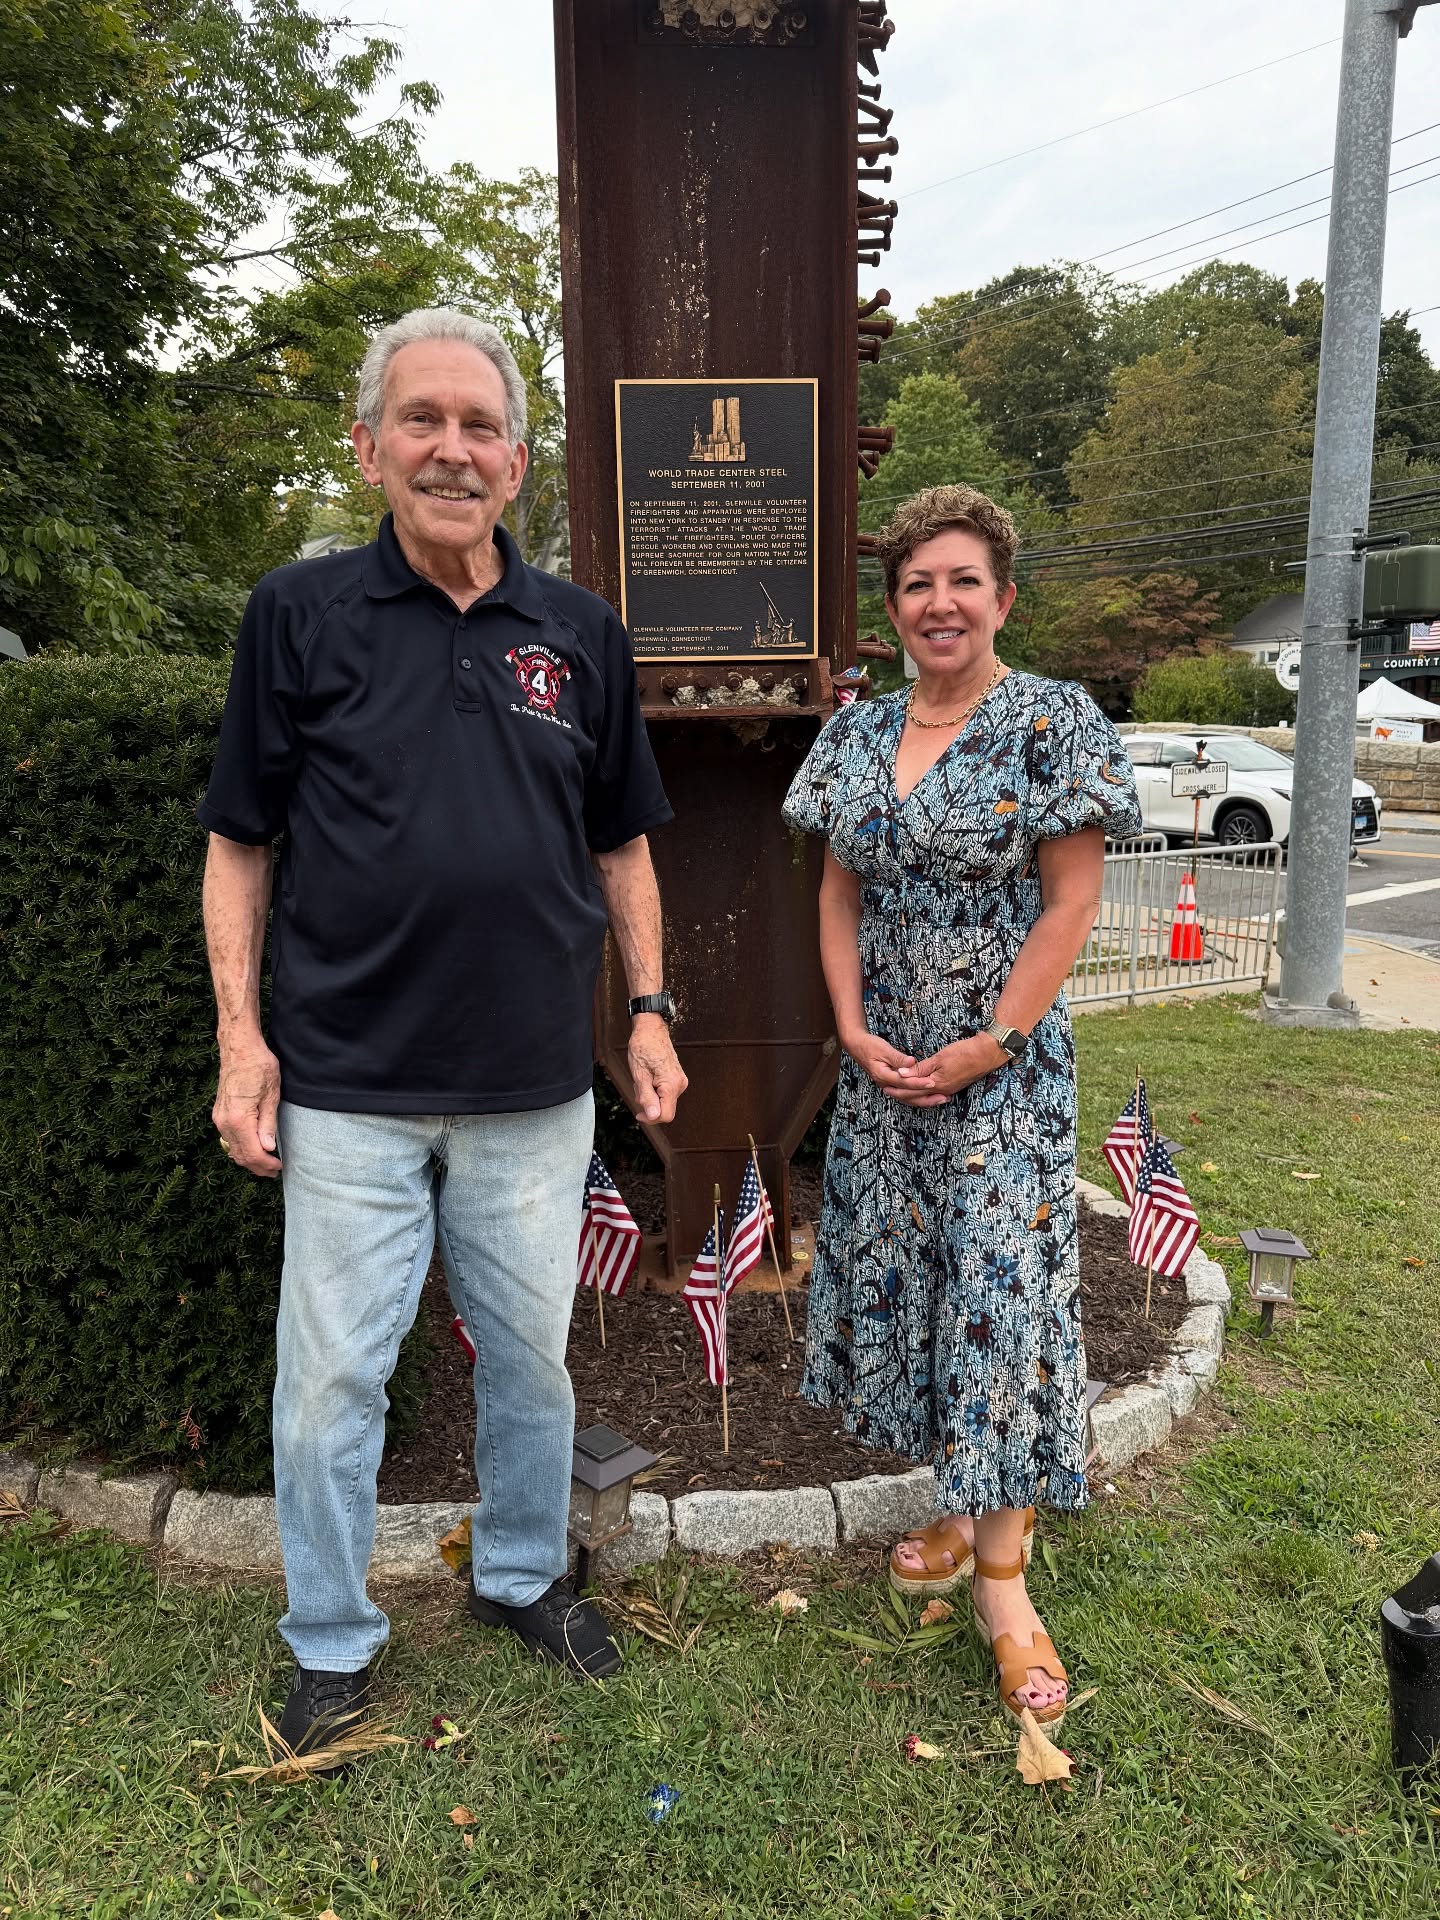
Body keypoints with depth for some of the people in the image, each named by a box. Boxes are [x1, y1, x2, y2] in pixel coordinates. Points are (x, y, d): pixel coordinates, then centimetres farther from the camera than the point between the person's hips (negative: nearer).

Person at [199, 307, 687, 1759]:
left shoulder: (581, 634, 5)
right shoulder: (300, 615, -1)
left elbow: (620, 842, 12)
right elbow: (239, 842, 2)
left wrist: (649, 1009, 6)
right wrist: (241, 1036, -5)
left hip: (535, 1092, 3)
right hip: (349, 1090, -2)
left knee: (530, 1354, 17)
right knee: (331, 1377, 8)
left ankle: (520, 1576, 41)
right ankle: (331, 1642, 31)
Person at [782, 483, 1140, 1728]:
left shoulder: (1055, 724, -8)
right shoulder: (857, 735, 7)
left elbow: (1072, 903, -11)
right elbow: (840, 894, 9)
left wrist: (989, 1044, -14)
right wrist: (852, 1026, -3)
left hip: (1001, 1065, -5)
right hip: (882, 1064, 6)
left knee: (1000, 1293, -3)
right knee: (902, 1279, 12)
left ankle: (1002, 1580, 10)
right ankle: (966, 1505, 32)